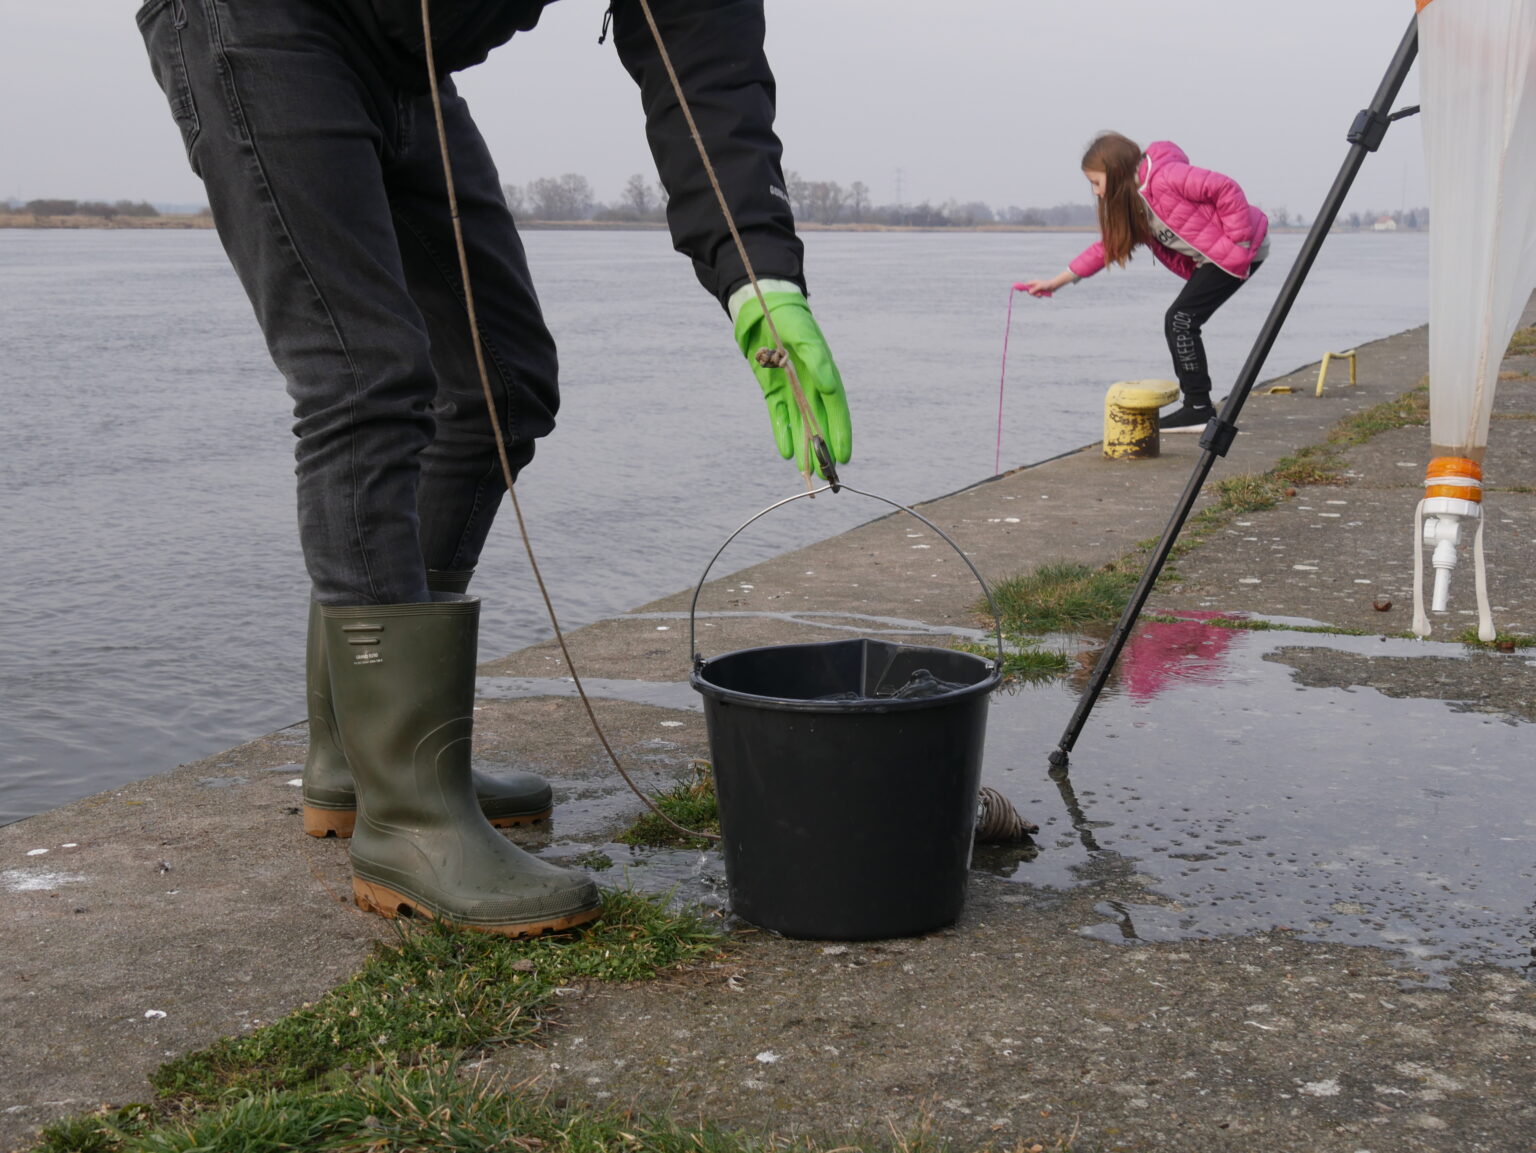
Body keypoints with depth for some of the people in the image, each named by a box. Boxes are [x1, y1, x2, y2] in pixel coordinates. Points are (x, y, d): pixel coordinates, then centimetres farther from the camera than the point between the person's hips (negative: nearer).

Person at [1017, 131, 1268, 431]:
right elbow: (1106, 247, 14)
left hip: (1244, 249, -10)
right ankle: (1195, 406, 14)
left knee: (1180, 320, -12)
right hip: (1210, 258, 10)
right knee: (1180, 322, 9)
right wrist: (1056, 282, 11)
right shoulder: (1131, 204, 10)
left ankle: (1198, 409, -9)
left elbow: (1225, 189, -24)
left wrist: (1239, 237, -20)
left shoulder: (1165, 177, -21)